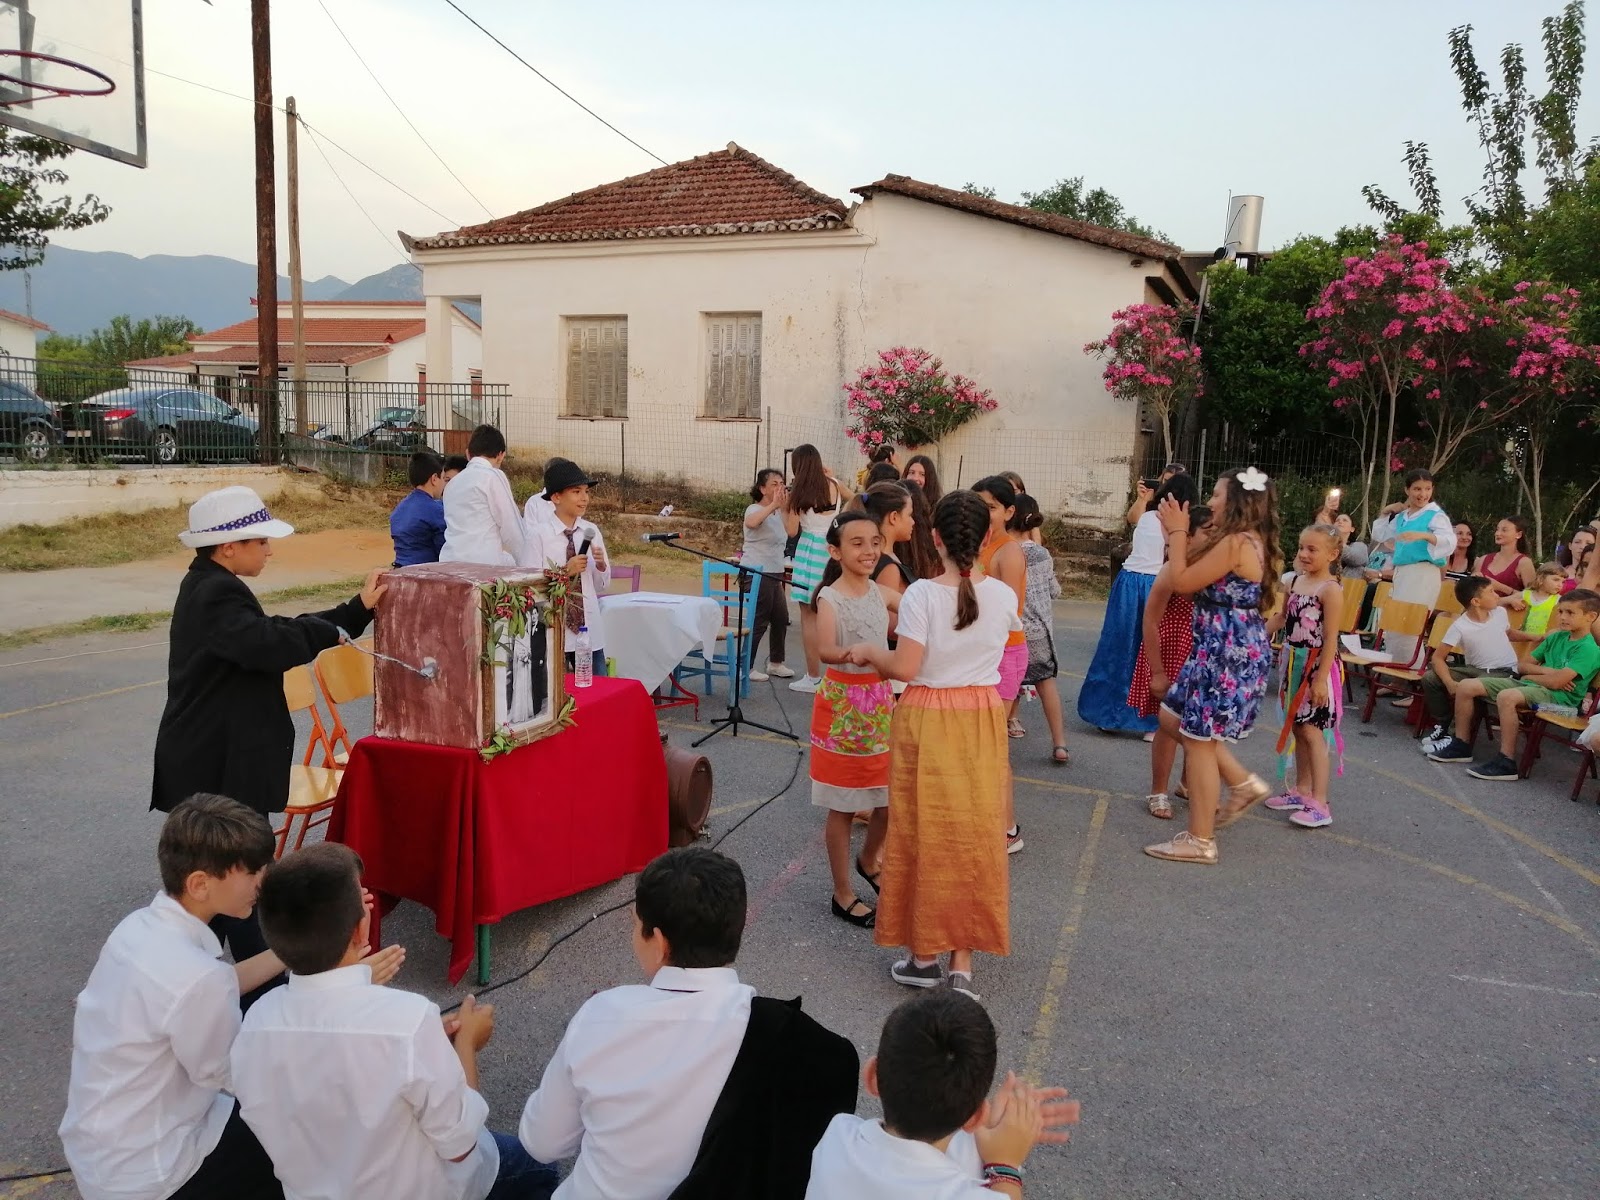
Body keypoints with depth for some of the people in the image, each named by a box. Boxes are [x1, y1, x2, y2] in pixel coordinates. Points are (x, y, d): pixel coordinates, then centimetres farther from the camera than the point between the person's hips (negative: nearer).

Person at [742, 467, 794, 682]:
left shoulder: (778, 511, 14)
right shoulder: (755, 509, -12)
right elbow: (751, 522, -35)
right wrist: (773, 505, -36)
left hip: (774, 573, 9)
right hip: (757, 573, -9)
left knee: (781, 618, 11)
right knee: (759, 621, -7)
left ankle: (775, 663, 25)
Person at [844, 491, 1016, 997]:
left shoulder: (921, 594, -16)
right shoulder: (1003, 595, -3)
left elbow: (904, 667, -18)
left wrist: (867, 652, 0)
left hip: (927, 721, -3)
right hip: (982, 719, 3)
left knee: (926, 832, 10)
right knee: (973, 836, 10)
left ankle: (925, 955, 21)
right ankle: (962, 963, 15)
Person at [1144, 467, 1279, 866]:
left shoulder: (1235, 542, -20)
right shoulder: (1251, 541, 12)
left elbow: (1182, 582, -17)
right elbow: (1195, 577, 14)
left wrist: (1177, 532, -8)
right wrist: (1178, 534, 12)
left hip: (1227, 653, -11)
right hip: (1230, 650, 11)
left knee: (1198, 740, -2)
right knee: (1175, 717, 20)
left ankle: (1200, 841, 8)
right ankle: (1244, 784, 25)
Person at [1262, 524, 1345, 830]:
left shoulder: (1330, 589, -15)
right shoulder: (1296, 581, 7)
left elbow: (1331, 638, -18)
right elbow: (1282, 618, 20)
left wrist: (1321, 678, -21)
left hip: (1317, 666, -8)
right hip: (1294, 662, 8)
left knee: (1312, 731, -8)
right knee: (1297, 728, 14)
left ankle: (1320, 804, -3)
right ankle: (1302, 790, 26)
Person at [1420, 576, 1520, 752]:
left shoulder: (1501, 613, -4)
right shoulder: (1459, 626, -13)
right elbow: (1438, 657, -15)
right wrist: (1449, 682, -30)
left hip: (1504, 673, -2)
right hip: (1474, 670, 2)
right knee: (1430, 678, -16)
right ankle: (1441, 727, -3)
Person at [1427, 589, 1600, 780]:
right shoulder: (1556, 637, 15)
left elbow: (1556, 682, -21)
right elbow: (1524, 665, 15)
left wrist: (1530, 675, -3)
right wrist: (1547, 671, -5)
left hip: (1559, 695, -8)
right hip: (1526, 683, 8)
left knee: (1507, 696, -39)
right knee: (1466, 686, -4)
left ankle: (1506, 762, -31)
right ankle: (1461, 745, 6)